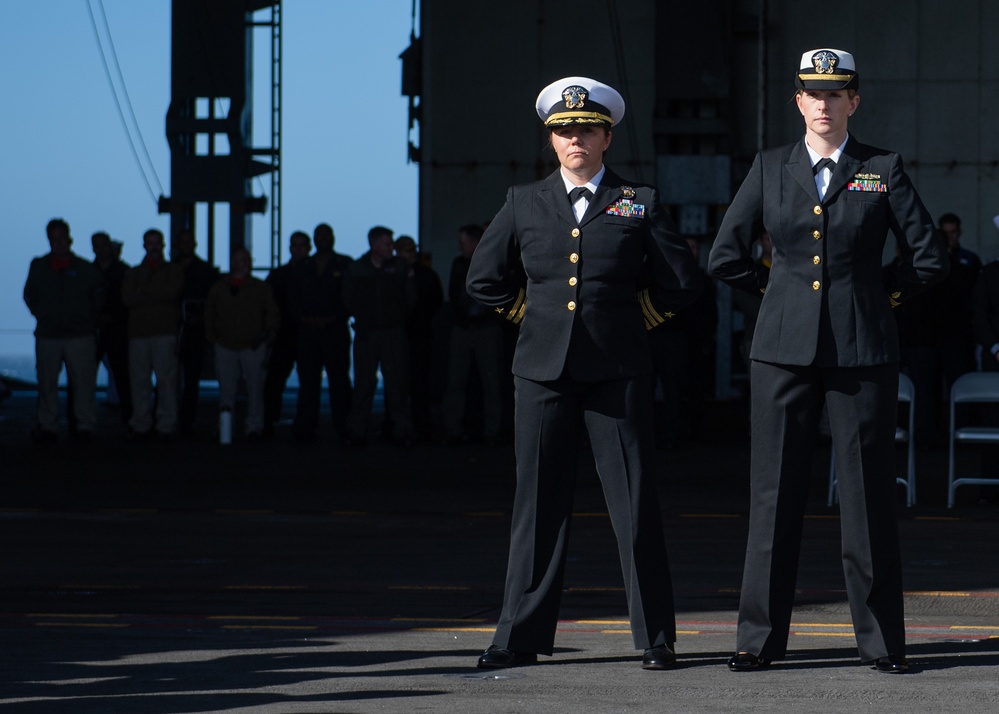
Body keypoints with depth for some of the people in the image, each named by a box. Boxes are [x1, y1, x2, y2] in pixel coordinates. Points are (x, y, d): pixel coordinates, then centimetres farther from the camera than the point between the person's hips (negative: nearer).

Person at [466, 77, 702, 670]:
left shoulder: (640, 203, 6)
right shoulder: (525, 203, 11)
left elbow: (682, 281, 10)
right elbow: (485, 279, 20)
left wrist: (635, 320, 8)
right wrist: (534, 314, 14)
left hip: (617, 371, -2)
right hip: (543, 371, 2)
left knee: (636, 504, -2)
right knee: (540, 504, 3)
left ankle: (656, 637, 3)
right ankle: (521, 637, 8)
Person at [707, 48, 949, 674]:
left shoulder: (884, 170, 3)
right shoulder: (770, 168, 8)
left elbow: (929, 258, 6)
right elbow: (726, 256, 12)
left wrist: (884, 295, 8)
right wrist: (781, 291, 12)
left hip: (862, 351, -1)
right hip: (785, 349, 1)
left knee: (869, 494, 0)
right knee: (775, 493, 1)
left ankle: (882, 641, 7)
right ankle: (760, 639, 6)